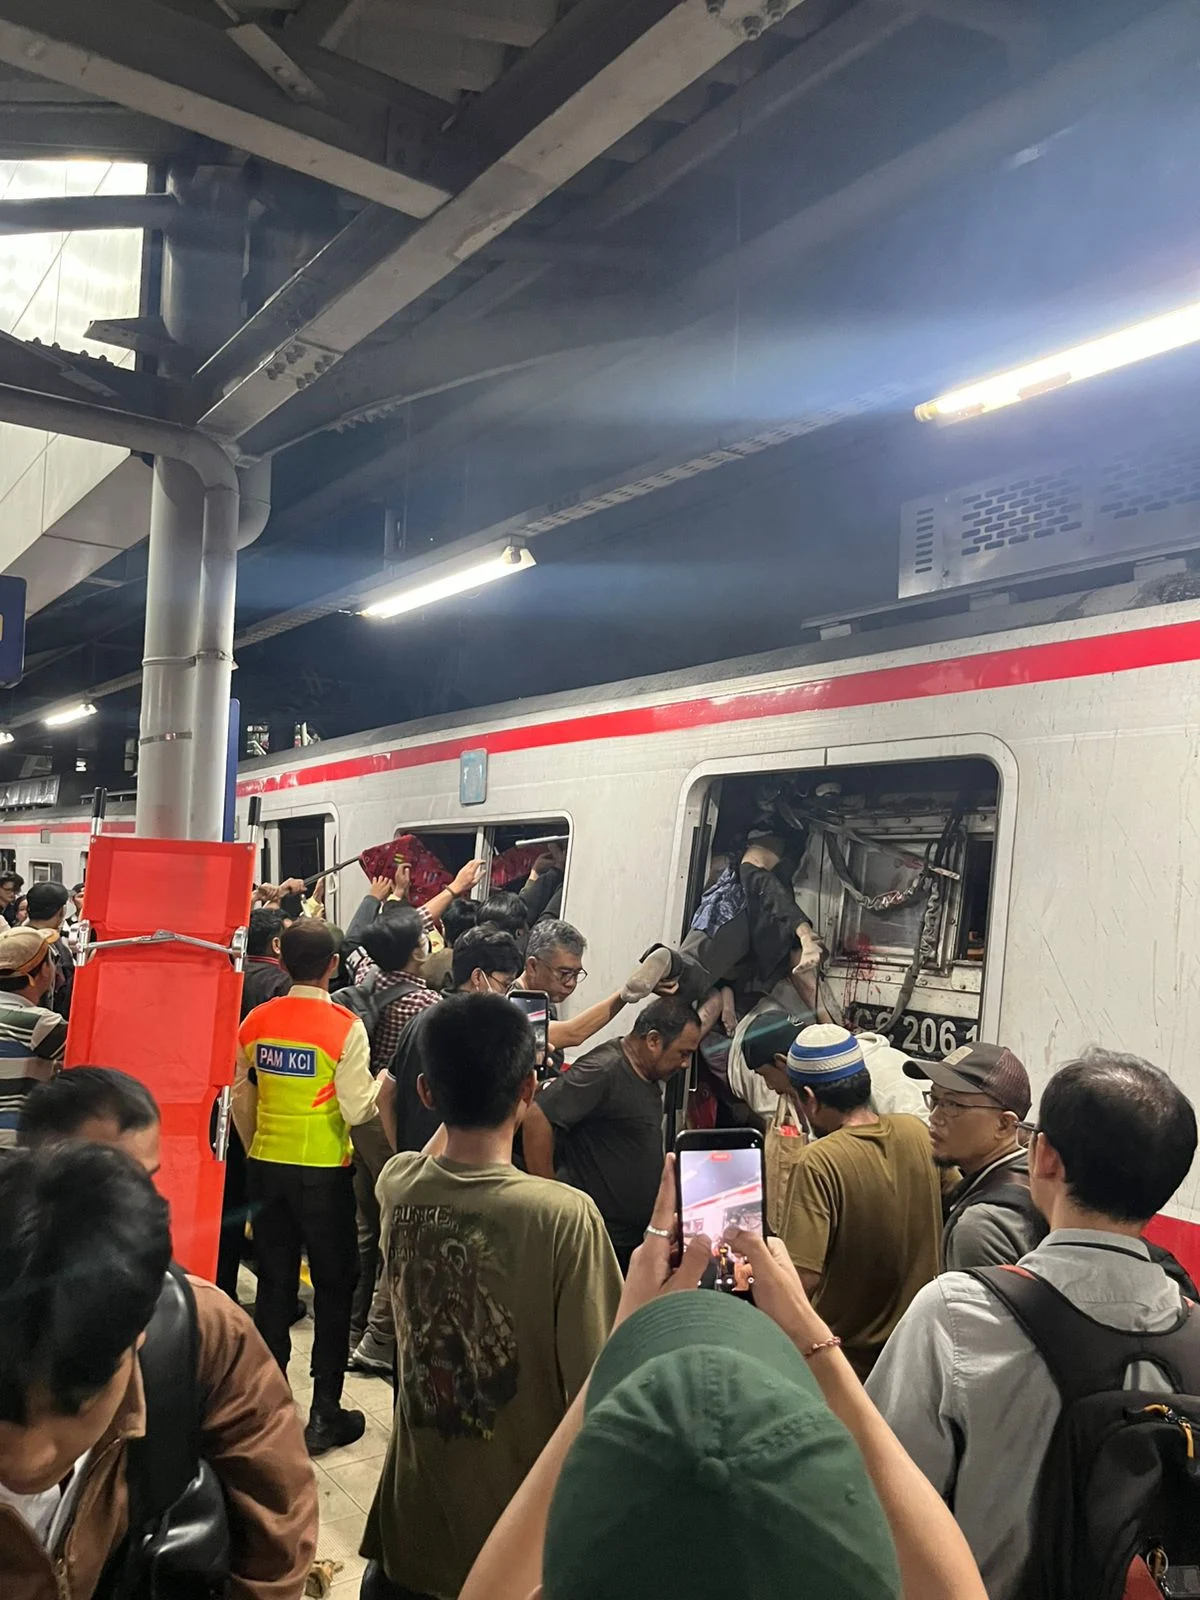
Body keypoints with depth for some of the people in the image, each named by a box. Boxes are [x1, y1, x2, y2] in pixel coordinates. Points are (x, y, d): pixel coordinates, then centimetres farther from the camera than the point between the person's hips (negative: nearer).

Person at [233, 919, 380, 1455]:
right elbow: (358, 1110, -17)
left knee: (274, 1285, 16)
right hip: (323, 1171, -4)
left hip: (267, 1166, 5)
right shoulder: (345, 1027, -17)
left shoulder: (255, 1022, -2)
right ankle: (324, 1415, 14)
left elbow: (241, 1100, 7)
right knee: (333, 1287, 9)